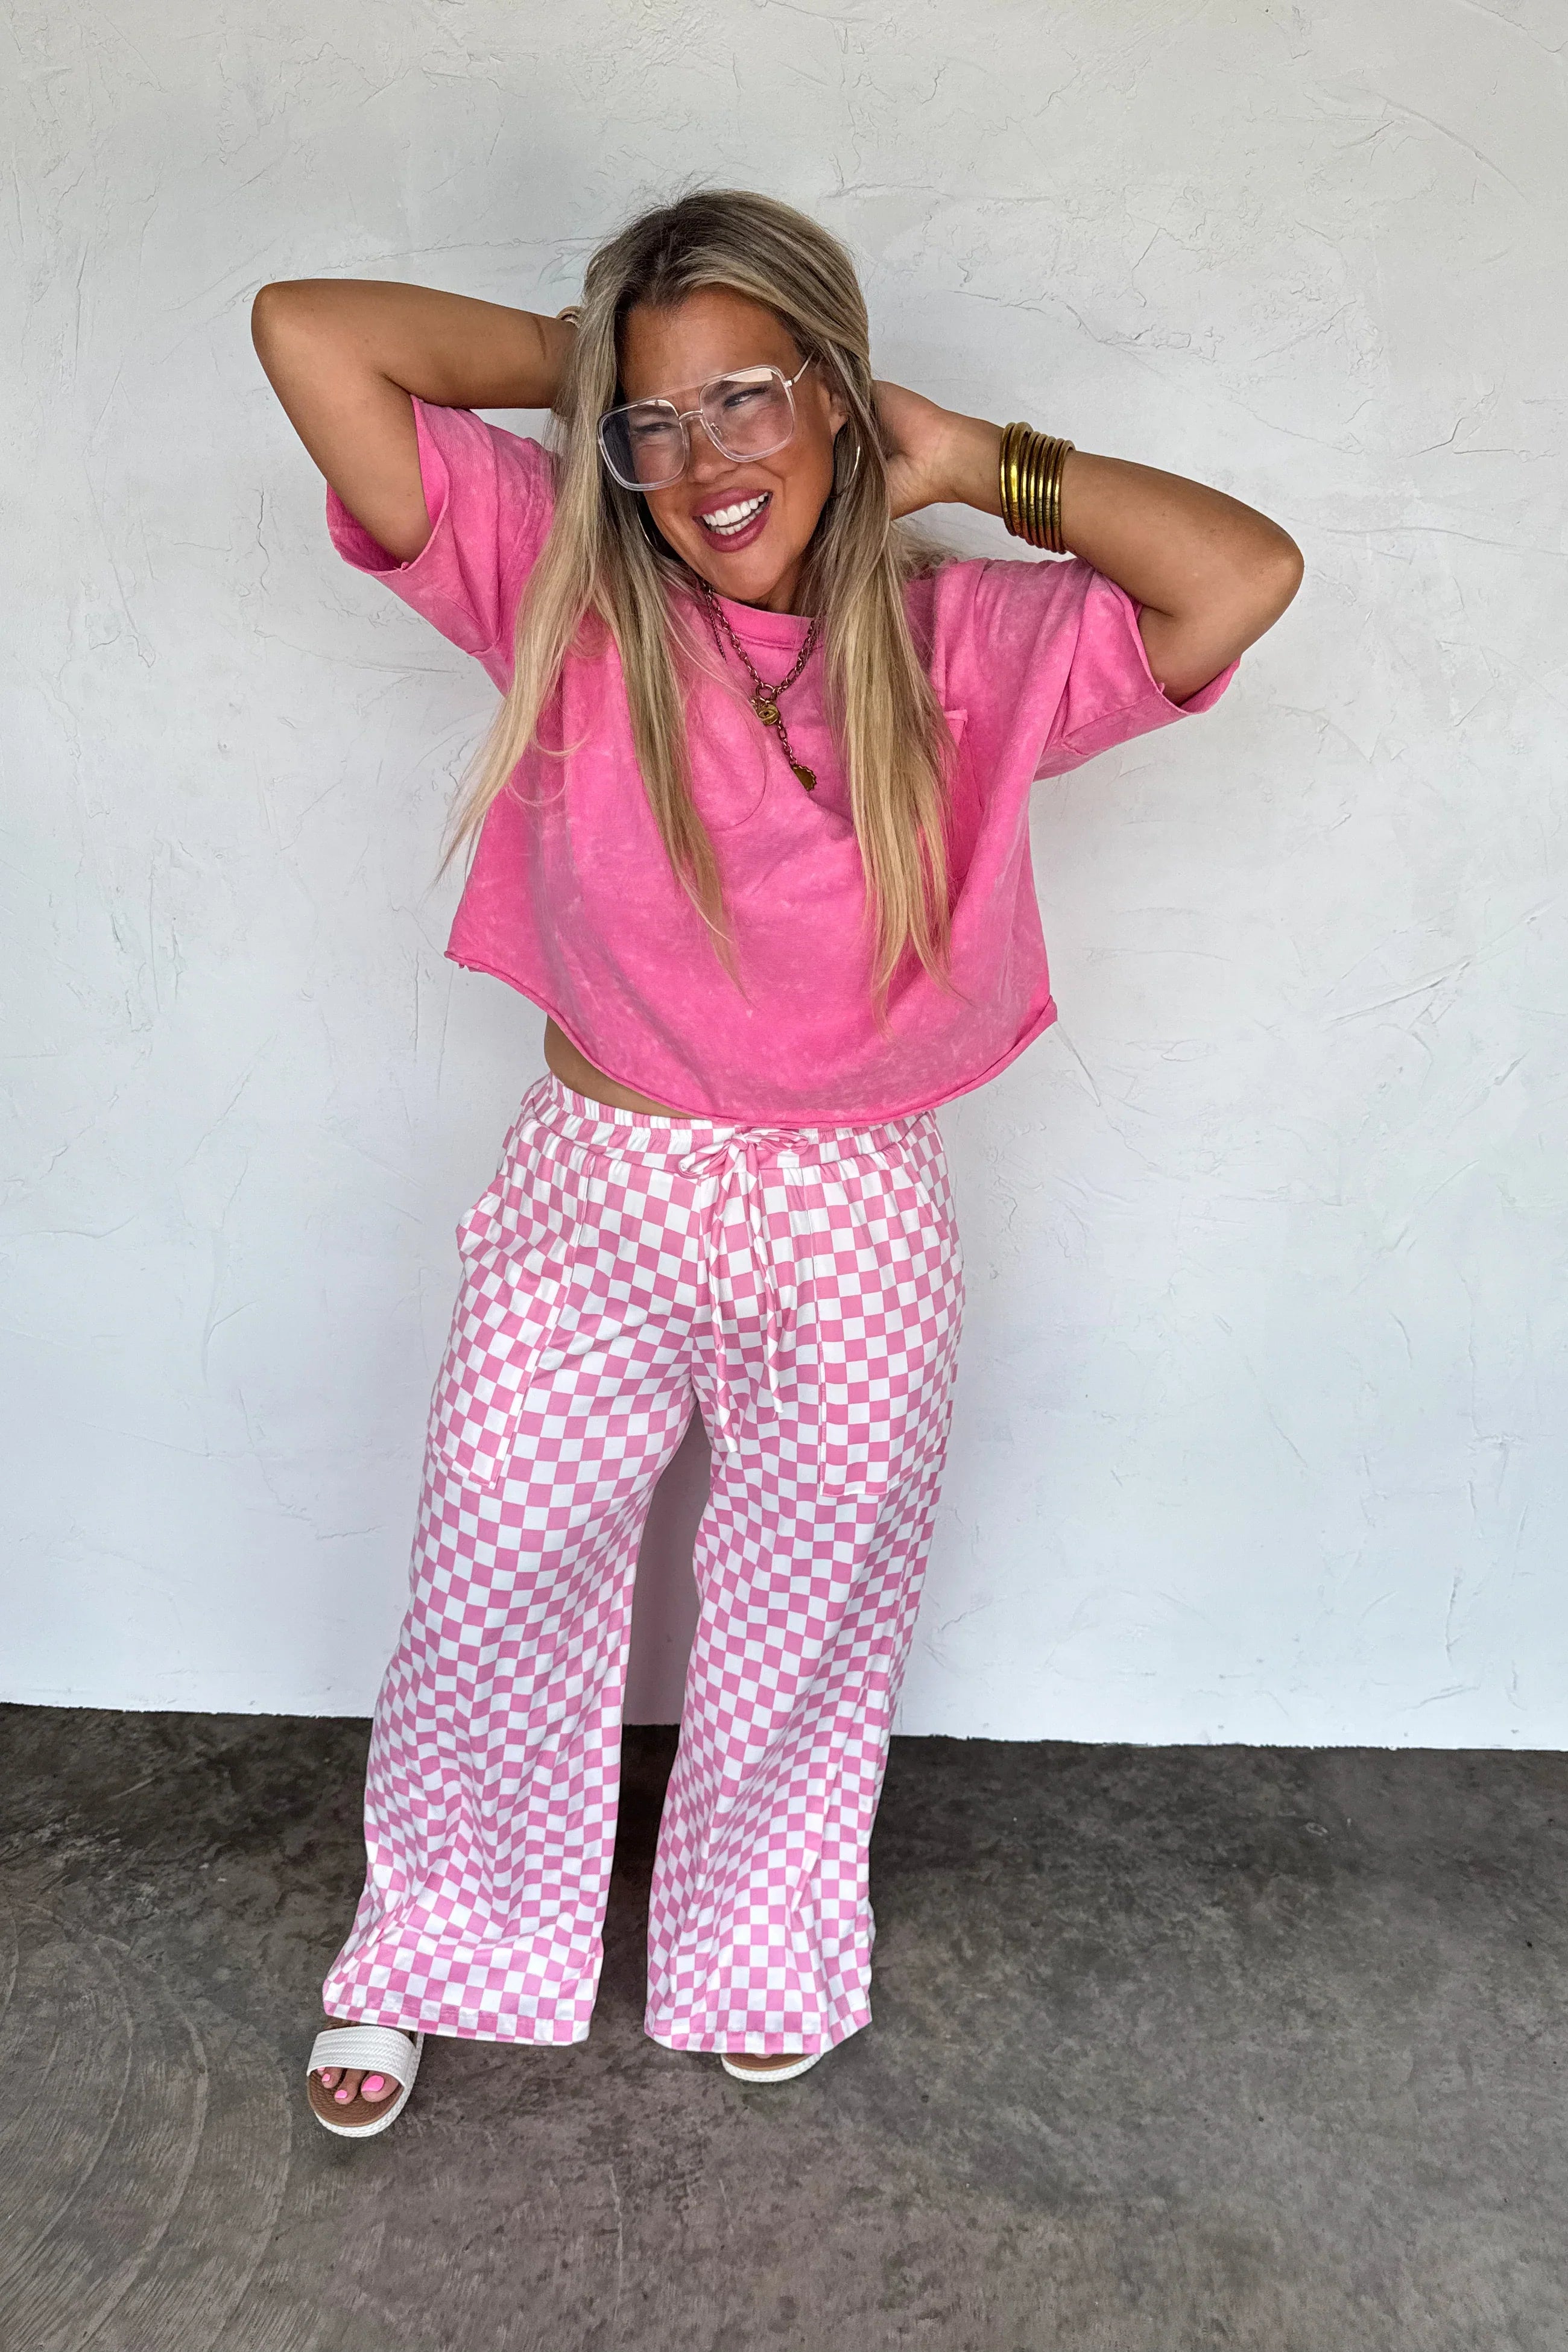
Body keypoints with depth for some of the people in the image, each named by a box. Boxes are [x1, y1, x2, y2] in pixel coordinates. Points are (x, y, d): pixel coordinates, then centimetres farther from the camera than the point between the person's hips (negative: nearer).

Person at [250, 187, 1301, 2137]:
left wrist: (972, 464, -11)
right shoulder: (555, 582, -8)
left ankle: (759, 1950, 47)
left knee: (806, 1638, 18)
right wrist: (578, 359, -7)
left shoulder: (965, 644, -6)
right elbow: (305, 331, -14)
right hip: (595, 1198, 0)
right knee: (488, 1599, 14)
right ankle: (430, 1948, 42)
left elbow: (1244, 577, -19)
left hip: (855, 1233, 1)